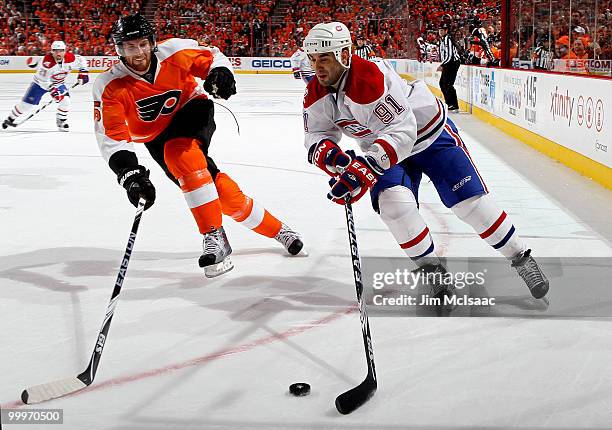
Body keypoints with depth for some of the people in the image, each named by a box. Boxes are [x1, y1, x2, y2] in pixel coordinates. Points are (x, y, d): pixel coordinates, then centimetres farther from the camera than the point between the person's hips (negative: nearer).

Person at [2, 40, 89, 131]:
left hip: (58, 83, 4)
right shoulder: (47, 61, -33)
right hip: (41, 82, -3)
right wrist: (52, 89, -37)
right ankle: (10, 118, 18)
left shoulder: (70, 58, -21)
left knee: (65, 100, -19)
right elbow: (43, 79, -31)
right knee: (27, 103, -3)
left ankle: (61, 121, 4)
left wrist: (83, 72, -11)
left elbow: (81, 60, 0)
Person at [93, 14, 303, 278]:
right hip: (158, 139, 2)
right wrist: (130, 173, -39)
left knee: (181, 152, -35)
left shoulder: (173, 52, -20)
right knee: (217, 188, -12)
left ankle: (215, 236, -25)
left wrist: (220, 71, -26)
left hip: (192, 112, -2)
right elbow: (111, 137, -26)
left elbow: (211, 56, -3)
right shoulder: (109, 87, -21)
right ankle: (276, 230, 6)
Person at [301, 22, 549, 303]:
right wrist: (328, 154, -33)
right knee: (393, 203, -20)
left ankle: (520, 258, 13)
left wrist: (365, 168, -50)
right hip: (384, 147, 5)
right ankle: (432, 269, 0)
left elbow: (402, 132, -40)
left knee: (470, 201, -6)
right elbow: (315, 136, -8)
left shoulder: (370, 78, -36)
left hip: (429, 133, -5)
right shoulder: (316, 94, -13)